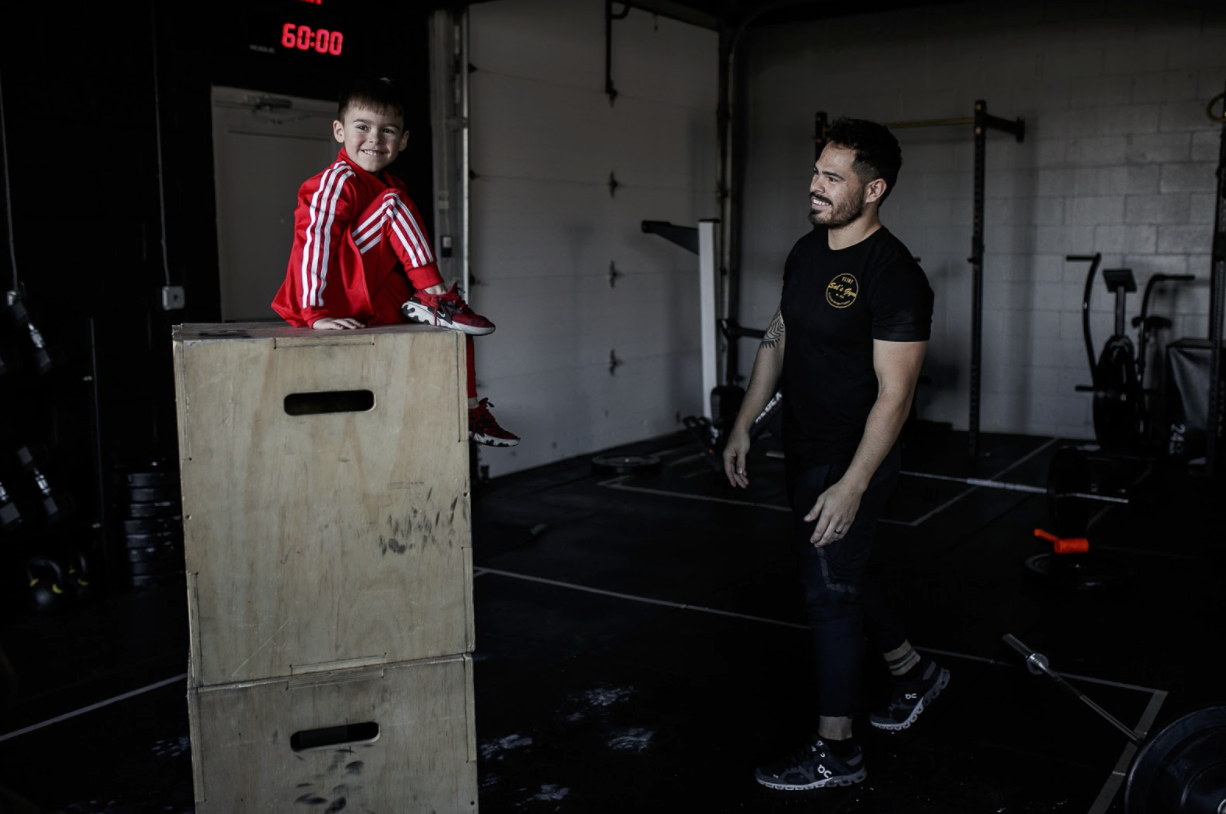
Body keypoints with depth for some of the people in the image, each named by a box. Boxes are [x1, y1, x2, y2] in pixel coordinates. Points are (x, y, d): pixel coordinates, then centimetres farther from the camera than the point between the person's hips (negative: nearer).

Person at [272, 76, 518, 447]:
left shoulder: (388, 185, 14)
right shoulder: (338, 180, -12)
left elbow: (391, 259, 22)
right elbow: (314, 238, -23)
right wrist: (314, 313, -31)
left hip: (376, 302, 9)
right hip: (334, 299, -9)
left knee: (458, 322, 8)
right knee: (394, 202, -21)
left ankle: (470, 412, 10)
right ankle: (434, 298, -21)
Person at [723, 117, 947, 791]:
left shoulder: (893, 274, -20)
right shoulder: (806, 251, 6)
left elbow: (894, 394, -22)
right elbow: (776, 343, 15)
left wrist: (851, 487, -26)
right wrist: (742, 427, 13)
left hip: (852, 459, -8)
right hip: (803, 450, 9)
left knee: (829, 592, 0)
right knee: (838, 578, 21)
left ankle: (835, 750, 17)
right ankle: (915, 673, 45)